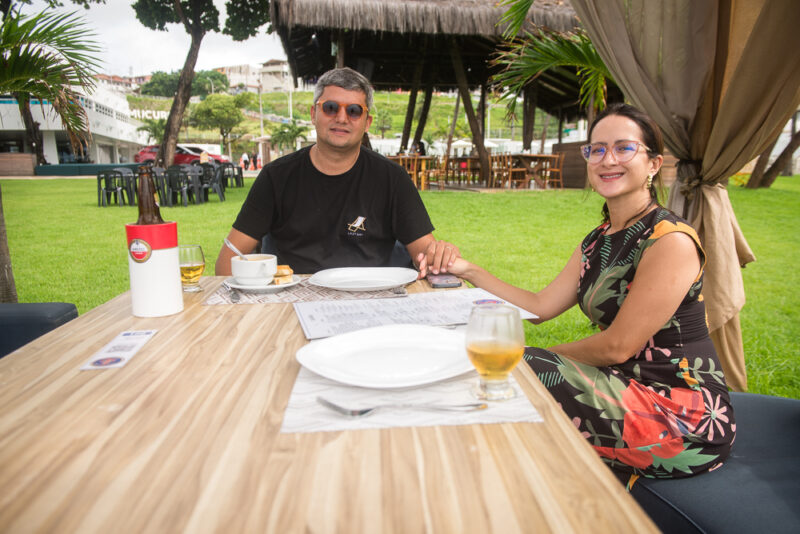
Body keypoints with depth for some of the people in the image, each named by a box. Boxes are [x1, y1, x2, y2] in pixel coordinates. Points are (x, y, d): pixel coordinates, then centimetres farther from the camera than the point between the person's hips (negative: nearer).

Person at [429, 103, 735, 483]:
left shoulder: (672, 241, -18)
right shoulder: (598, 242, 8)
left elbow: (618, 346, -19)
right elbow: (540, 306, 6)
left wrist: (546, 355, -6)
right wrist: (468, 271, -1)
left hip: (684, 419, -7)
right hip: (632, 388, 8)